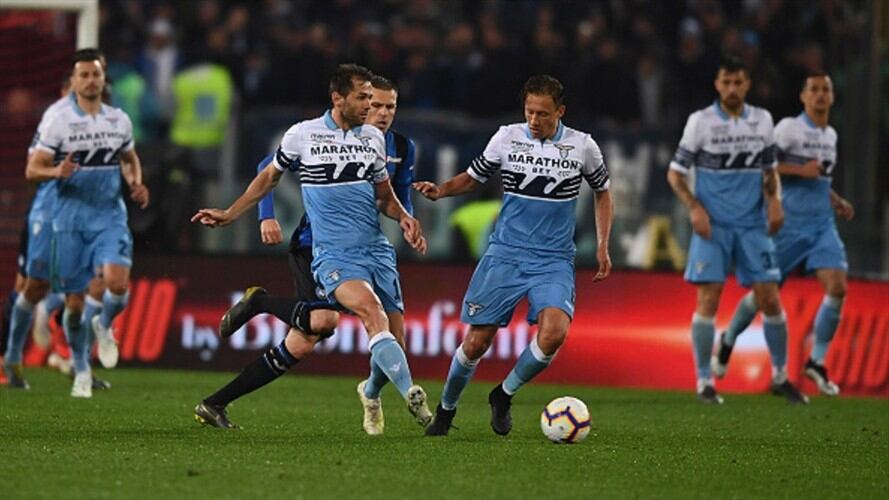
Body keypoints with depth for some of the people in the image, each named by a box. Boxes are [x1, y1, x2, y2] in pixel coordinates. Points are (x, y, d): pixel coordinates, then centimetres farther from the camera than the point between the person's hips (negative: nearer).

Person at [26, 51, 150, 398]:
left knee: (117, 284, -22)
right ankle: (82, 371, 22)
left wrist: (136, 185, 4)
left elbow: (129, 159, 23)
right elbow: (32, 170, -4)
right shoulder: (60, 122, -4)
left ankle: (104, 325, 13)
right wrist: (57, 172, -25)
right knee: (75, 301, 1)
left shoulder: (119, 120, 6)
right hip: (71, 218, -2)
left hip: (110, 216, 2)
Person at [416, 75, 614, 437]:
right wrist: (440, 191, -8)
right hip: (505, 255, 0)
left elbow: (602, 192, 16)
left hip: (554, 260, 0)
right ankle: (446, 409, 23)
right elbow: (472, 177, 12)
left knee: (554, 331, -25)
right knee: (477, 341, -3)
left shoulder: (582, 146, 0)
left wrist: (603, 247, 9)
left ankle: (504, 395, 0)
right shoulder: (507, 138, -1)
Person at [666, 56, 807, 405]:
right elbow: (675, 173, 1)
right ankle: (704, 382, 0)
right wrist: (694, 207, -14)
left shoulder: (762, 120, 7)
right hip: (712, 225, -3)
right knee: (708, 300, -9)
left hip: (753, 225, 3)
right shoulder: (700, 122, -3)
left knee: (770, 300, 0)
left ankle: (780, 376, 15)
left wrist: (774, 199, -2)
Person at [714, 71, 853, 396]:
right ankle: (728, 340, 32)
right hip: (790, 223, -5)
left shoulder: (830, 135, 14)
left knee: (837, 288, -13)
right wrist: (801, 170, -22)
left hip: (822, 224, 5)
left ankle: (817, 362, -1)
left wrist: (837, 202, 14)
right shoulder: (790, 128, -9)